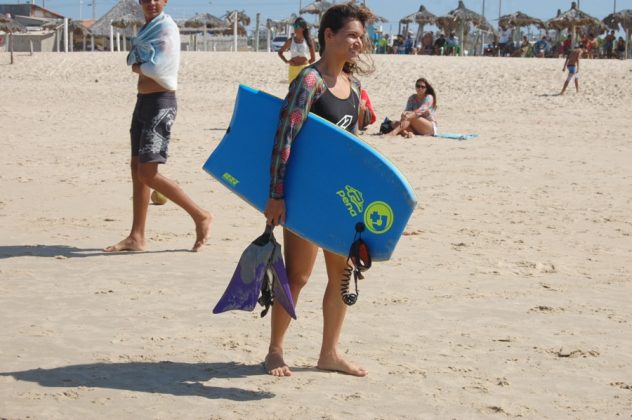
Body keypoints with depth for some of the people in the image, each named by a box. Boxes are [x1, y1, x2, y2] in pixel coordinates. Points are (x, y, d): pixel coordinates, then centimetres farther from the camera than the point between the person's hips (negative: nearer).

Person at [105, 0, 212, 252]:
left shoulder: (166, 29, -11)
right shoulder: (147, 28, 17)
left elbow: (156, 67, -21)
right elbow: (134, 60, 11)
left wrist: (138, 67, -3)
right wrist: (144, 67, -10)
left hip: (160, 103, -10)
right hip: (144, 100, 10)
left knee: (148, 173, -13)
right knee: (137, 168, 9)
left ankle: (200, 216, -3)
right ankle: (136, 237, 13)